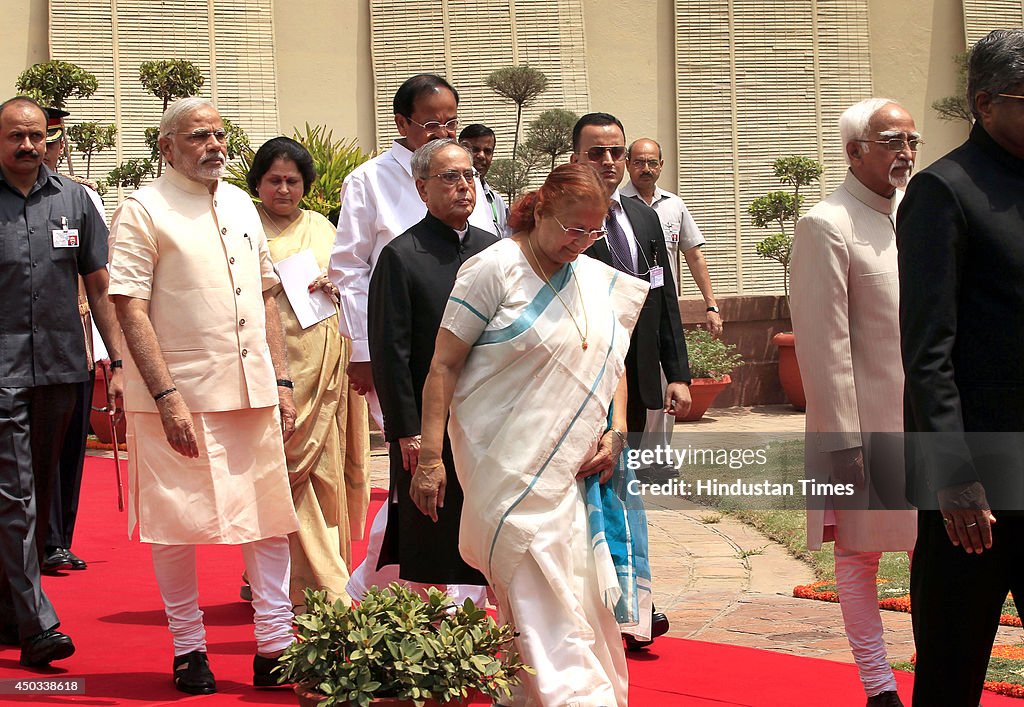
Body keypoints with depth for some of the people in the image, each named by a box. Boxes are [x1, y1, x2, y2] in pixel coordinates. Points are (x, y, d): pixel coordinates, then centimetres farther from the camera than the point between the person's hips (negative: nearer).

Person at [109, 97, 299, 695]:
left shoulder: (241, 205, 14)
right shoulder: (143, 212, -5)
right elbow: (130, 309, -11)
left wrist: (281, 380, 12)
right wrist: (168, 396, -18)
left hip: (253, 393, 6)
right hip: (179, 397, -5)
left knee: (270, 517, 5)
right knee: (178, 524, 3)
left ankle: (275, 646, 13)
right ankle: (189, 650, 16)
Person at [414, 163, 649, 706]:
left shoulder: (599, 281, 12)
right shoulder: (495, 269, -7)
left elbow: (612, 366, 20)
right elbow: (443, 365, -7)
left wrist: (616, 433, 2)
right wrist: (429, 457, -12)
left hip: (574, 468, 6)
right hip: (509, 468, -6)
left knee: (583, 586, 5)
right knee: (540, 598, -12)